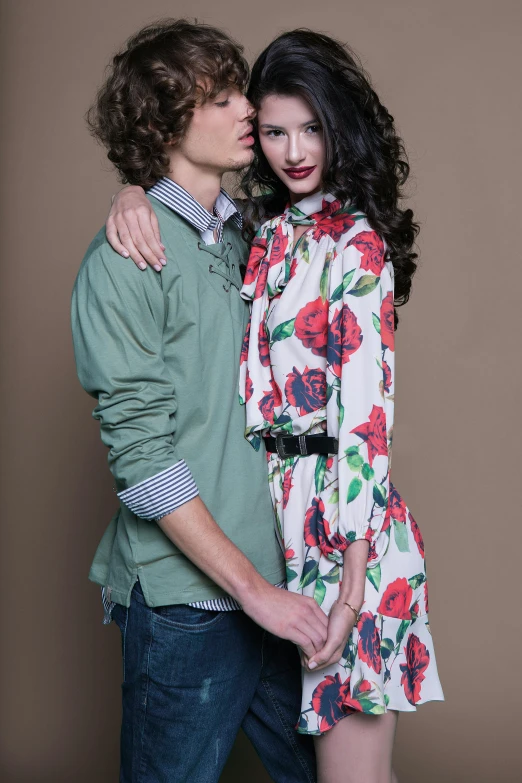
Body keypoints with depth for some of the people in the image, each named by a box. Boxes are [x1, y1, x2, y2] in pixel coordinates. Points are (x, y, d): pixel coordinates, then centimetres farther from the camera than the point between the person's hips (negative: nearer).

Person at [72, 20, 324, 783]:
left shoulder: (249, 234, 9)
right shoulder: (124, 257, -11)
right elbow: (142, 454, -16)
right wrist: (252, 587, -16)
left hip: (275, 581, 6)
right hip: (186, 598, -6)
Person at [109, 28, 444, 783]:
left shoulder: (356, 245, -10)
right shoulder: (265, 227, 9)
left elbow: (366, 410, -16)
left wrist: (354, 571, -19)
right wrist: (134, 197, -9)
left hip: (342, 515, -6)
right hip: (277, 502, 6)